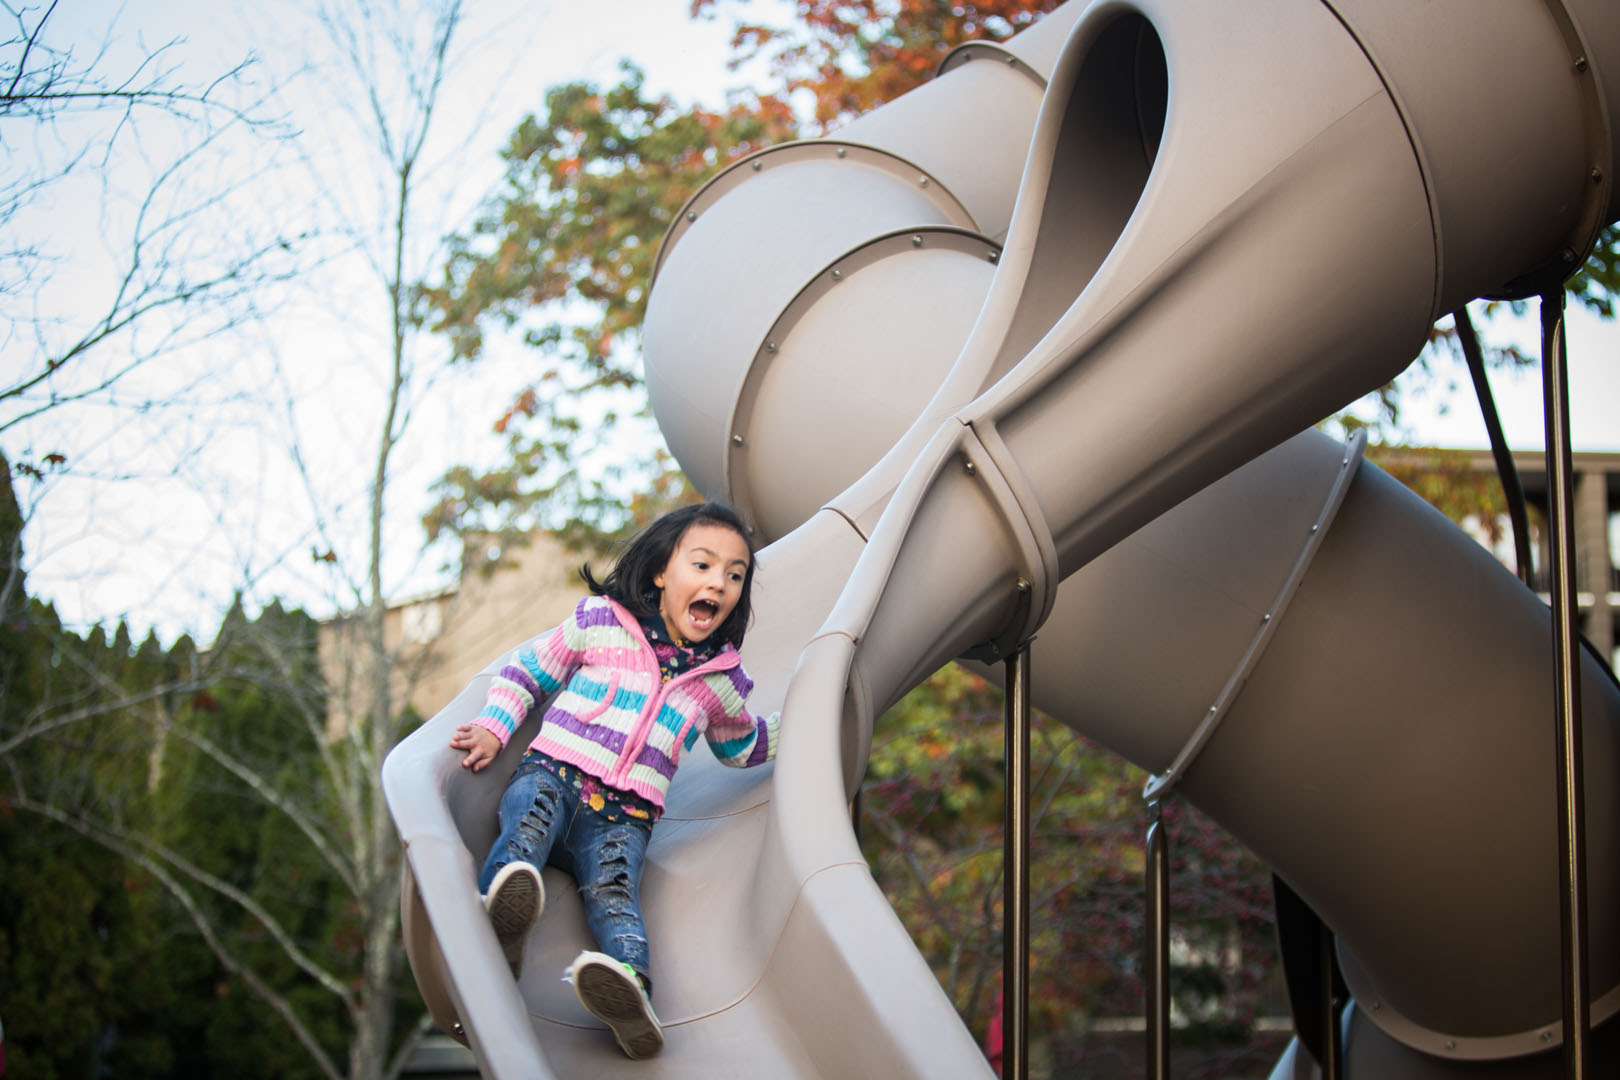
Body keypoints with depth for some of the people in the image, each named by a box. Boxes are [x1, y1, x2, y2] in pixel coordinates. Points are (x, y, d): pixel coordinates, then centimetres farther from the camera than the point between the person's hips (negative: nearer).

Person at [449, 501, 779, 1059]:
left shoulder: (720, 678, 19)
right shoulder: (601, 622, 8)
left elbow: (740, 745, 39)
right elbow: (525, 669, 15)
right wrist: (493, 728, 1)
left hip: (624, 817, 1)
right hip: (552, 772, -1)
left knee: (613, 885, -31)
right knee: (534, 815, -38)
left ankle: (630, 982, -61)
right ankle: (501, 917, -66)